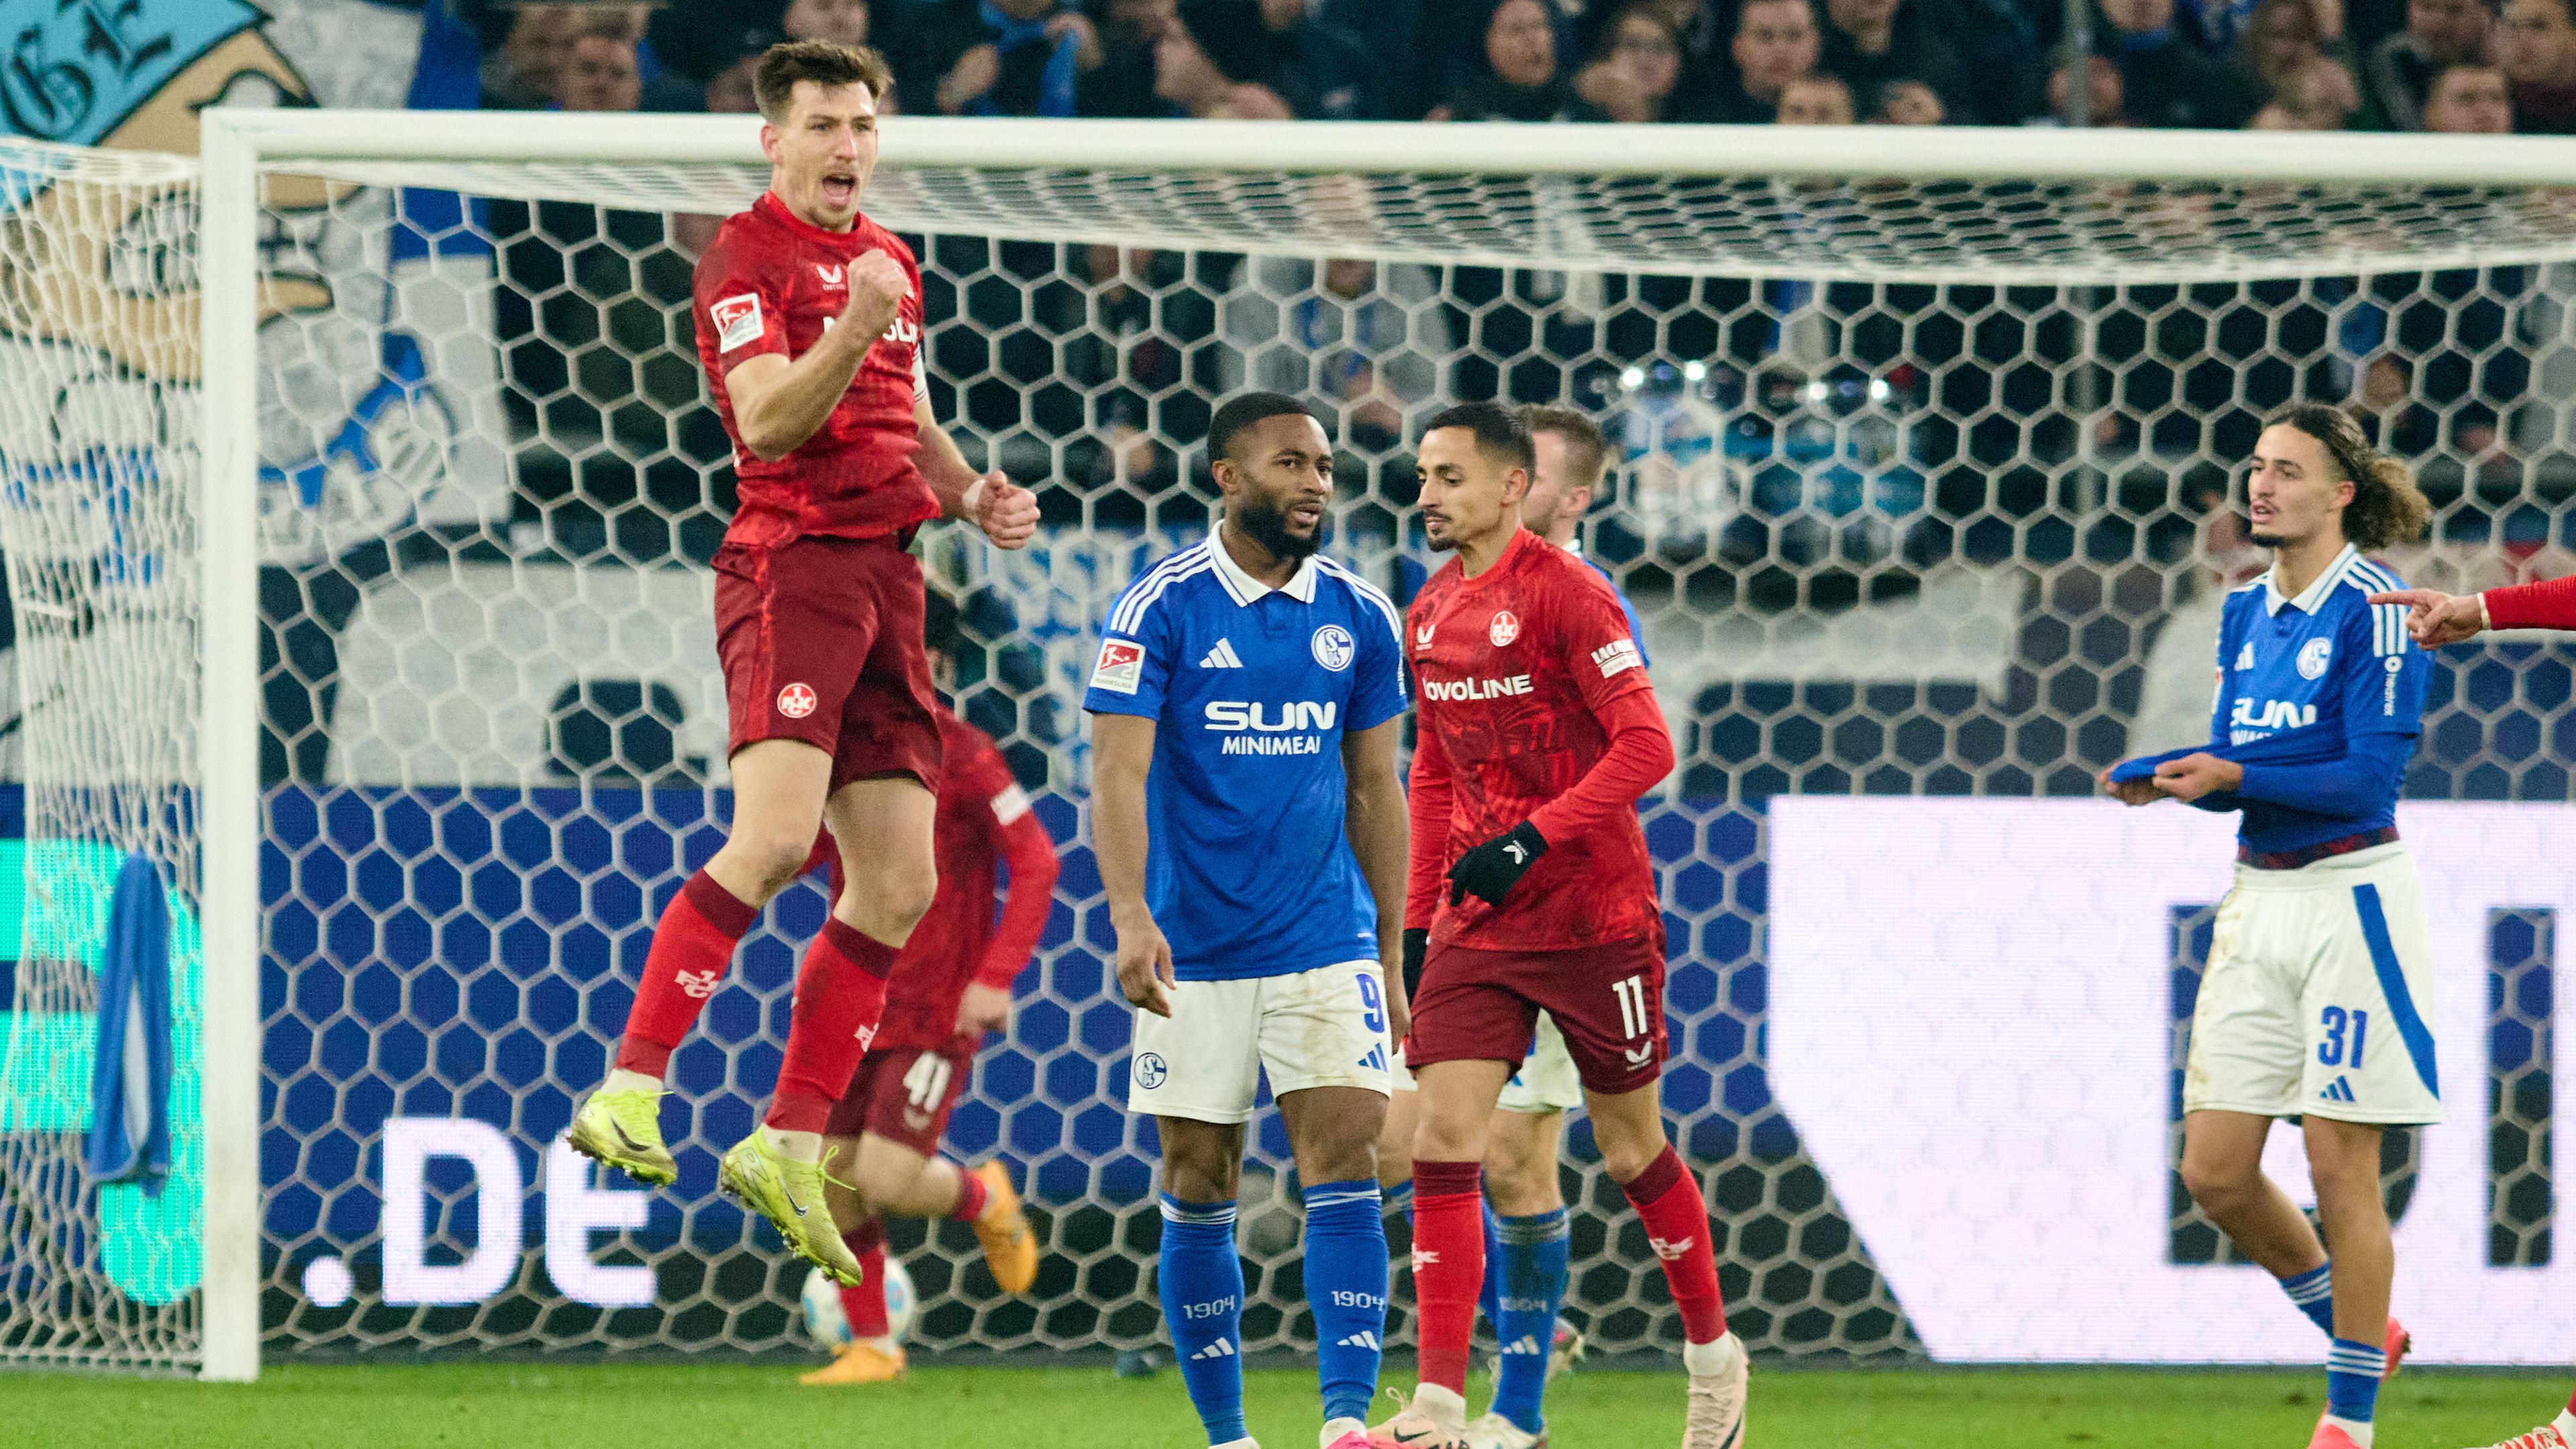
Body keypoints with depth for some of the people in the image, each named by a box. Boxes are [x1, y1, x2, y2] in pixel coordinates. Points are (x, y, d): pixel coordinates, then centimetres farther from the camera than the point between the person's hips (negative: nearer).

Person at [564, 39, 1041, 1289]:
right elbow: (768, 423, -17)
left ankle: (788, 1146, 9)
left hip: (887, 577, 8)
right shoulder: (748, 258, -5)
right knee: (775, 834, -25)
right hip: (792, 564, -8)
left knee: (900, 887, 3)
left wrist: (972, 494, 12)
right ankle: (629, 1093, -25)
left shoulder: (889, 261, 20)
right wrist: (855, 330, -31)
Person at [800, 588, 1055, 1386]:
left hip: (938, 1012, -6)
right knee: (834, 1182, 2)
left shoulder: (960, 756, -11)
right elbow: (793, 857, 11)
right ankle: (871, 1346, 18)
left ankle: (983, 1198, 19)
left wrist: (995, 978, -17)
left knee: (888, 1180, -14)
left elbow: (1035, 863, -11)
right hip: (857, 1007, 6)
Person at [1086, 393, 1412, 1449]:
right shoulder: (1161, 609, -6)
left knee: (1345, 1161, -12)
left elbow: (1374, 792, 13)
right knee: (1199, 1189, 4)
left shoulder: (1360, 618, 6)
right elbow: (1118, 775, -13)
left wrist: (1391, 955, 13)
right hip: (1193, 954, -2)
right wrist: (1130, 915, -27)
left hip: (1326, 946, 2)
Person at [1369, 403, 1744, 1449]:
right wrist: (1419, 918, 15)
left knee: (1632, 1150, 8)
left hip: (1594, 919, -5)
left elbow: (1646, 747, -17)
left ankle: (1712, 1354, 30)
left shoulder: (1563, 592, -12)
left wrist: (1530, 840, -23)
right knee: (1443, 1145, -9)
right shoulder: (1431, 615, 10)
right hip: (1476, 926, 5)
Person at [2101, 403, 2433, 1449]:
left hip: (2350, 900, -7)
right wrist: (2161, 776, -6)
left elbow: (2370, 778, -17)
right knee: (2215, 1173, 3)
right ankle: (2364, 1333, 25)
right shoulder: (2246, 612, 11)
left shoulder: (2373, 610, -11)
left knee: (2339, 1169, -4)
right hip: (2259, 902, 7)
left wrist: (2235, 776, -23)